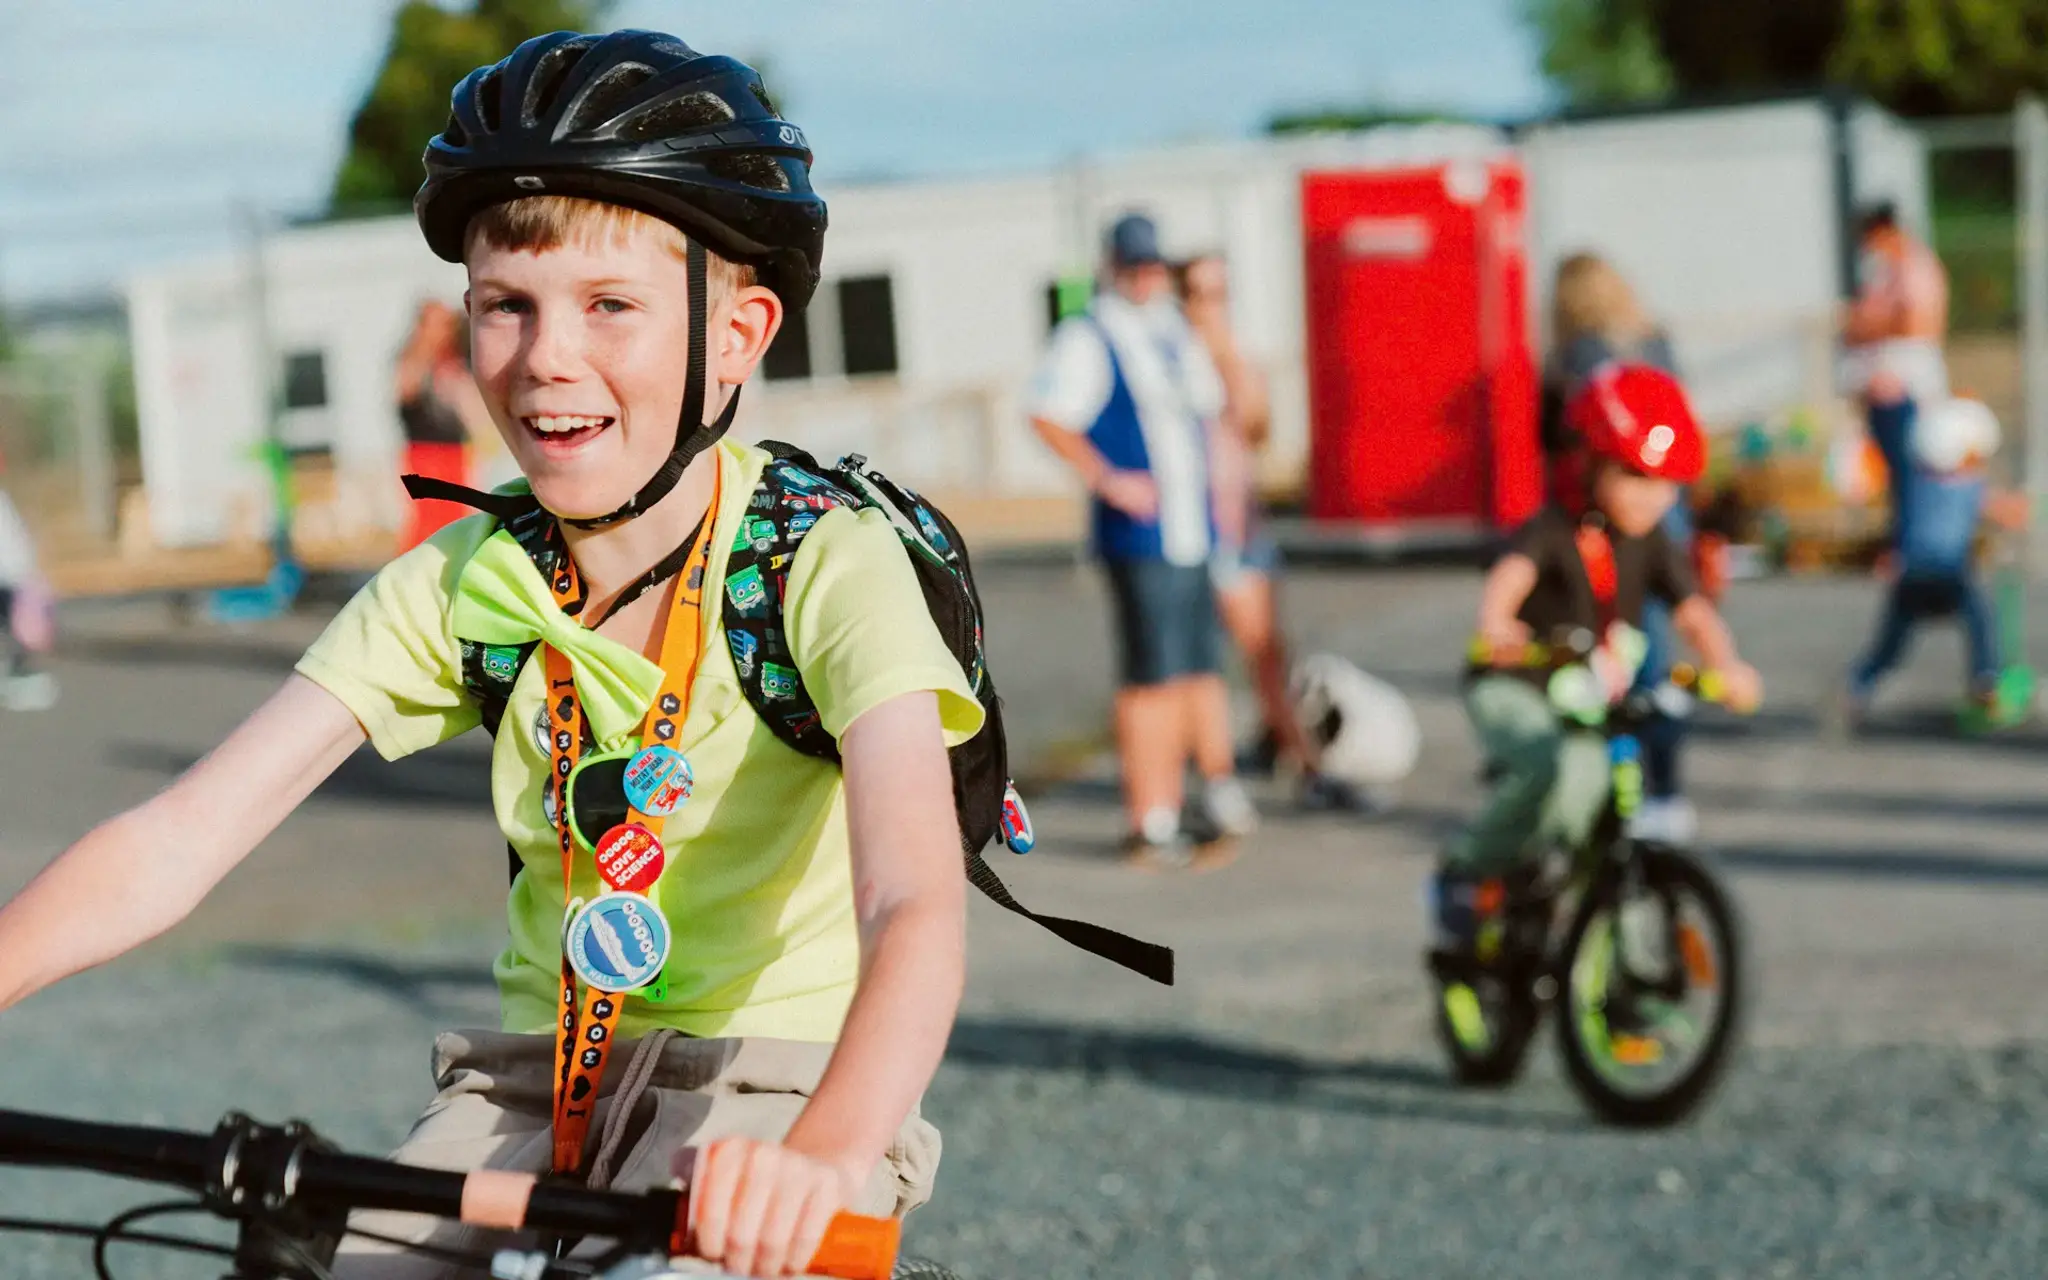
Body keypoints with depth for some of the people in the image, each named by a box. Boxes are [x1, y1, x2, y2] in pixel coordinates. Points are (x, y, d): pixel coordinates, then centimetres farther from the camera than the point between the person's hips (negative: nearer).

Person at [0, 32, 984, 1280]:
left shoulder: (830, 566, -16)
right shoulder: (458, 588, -3)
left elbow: (915, 909, -31)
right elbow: (176, 840, -9)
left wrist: (823, 1156, -51)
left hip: (776, 1078, -4)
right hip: (534, 1085, 4)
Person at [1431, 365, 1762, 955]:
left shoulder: (1651, 546, 4)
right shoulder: (1556, 529, -15)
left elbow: (1693, 613, -6)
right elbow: (1511, 574, -35)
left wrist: (1727, 665, -27)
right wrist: (1496, 624, -58)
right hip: (1512, 690, -6)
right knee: (1556, 768, -34)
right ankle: (1465, 870, -16)